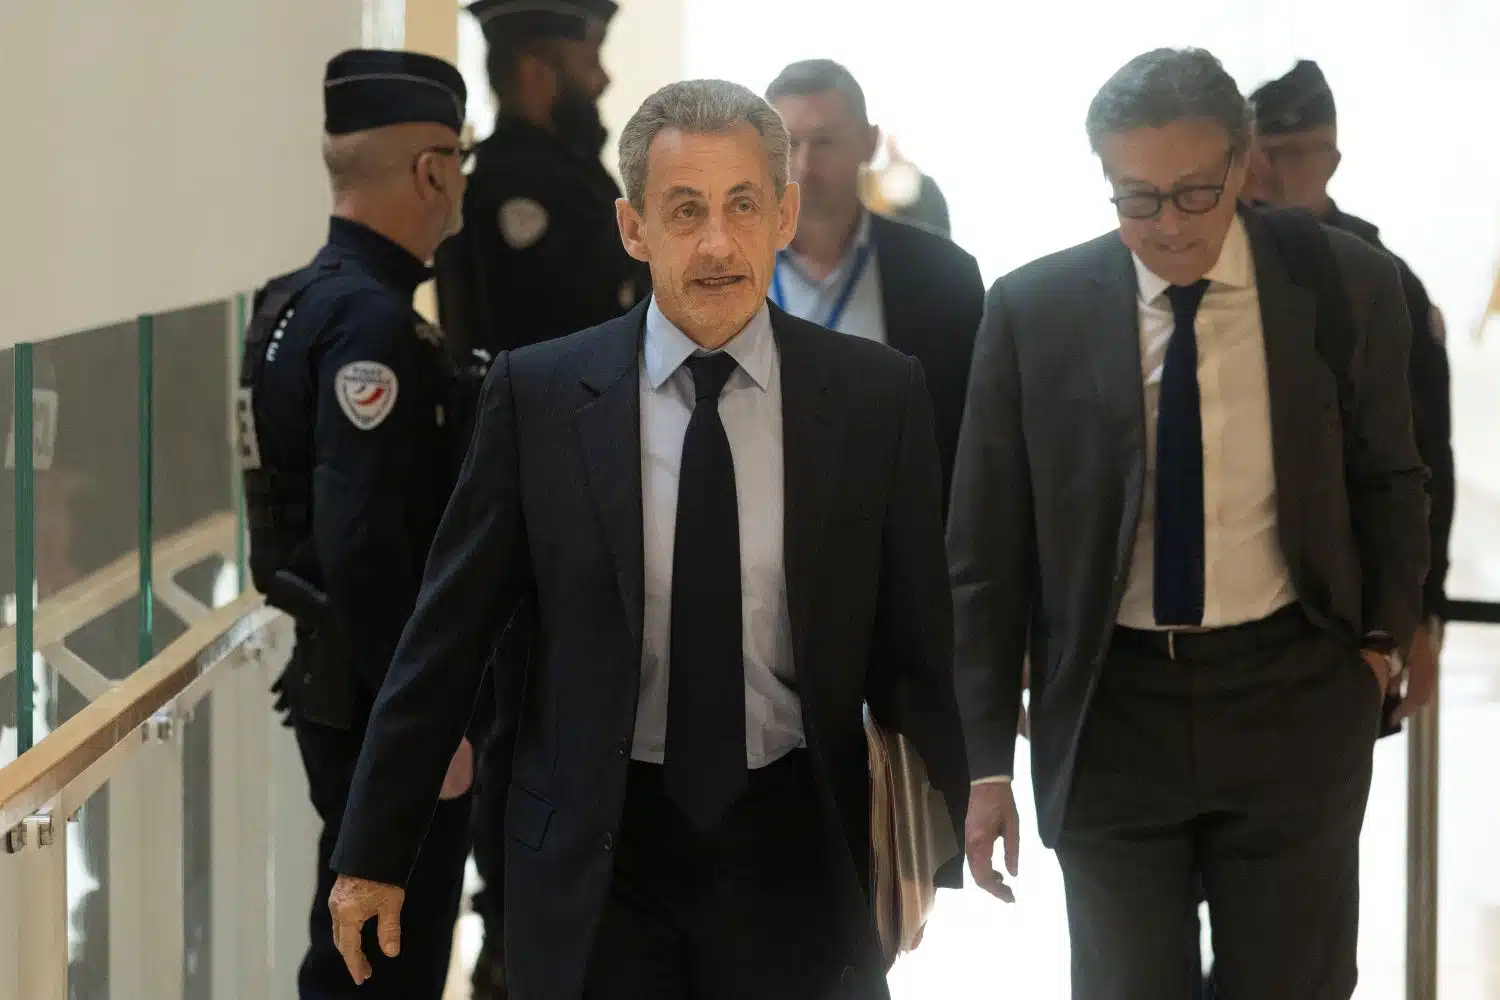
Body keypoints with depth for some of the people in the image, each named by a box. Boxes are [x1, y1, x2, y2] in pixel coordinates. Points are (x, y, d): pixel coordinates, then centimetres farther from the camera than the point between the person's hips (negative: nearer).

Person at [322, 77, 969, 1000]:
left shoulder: (878, 395, -3)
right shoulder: (538, 394, -4)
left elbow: (912, 646, 4)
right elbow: (449, 636, 0)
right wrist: (375, 854, 2)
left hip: (795, 853, 1)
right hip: (595, 857, -1)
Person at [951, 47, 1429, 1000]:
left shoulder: (1346, 287, -4)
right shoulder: (1034, 311, -5)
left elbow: (1389, 484, 12)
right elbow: (988, 550, 0)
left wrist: (1384, 640, 4)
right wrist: (985, 759, -1)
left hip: (1294, 705, 0)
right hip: (1111, 709, 0)